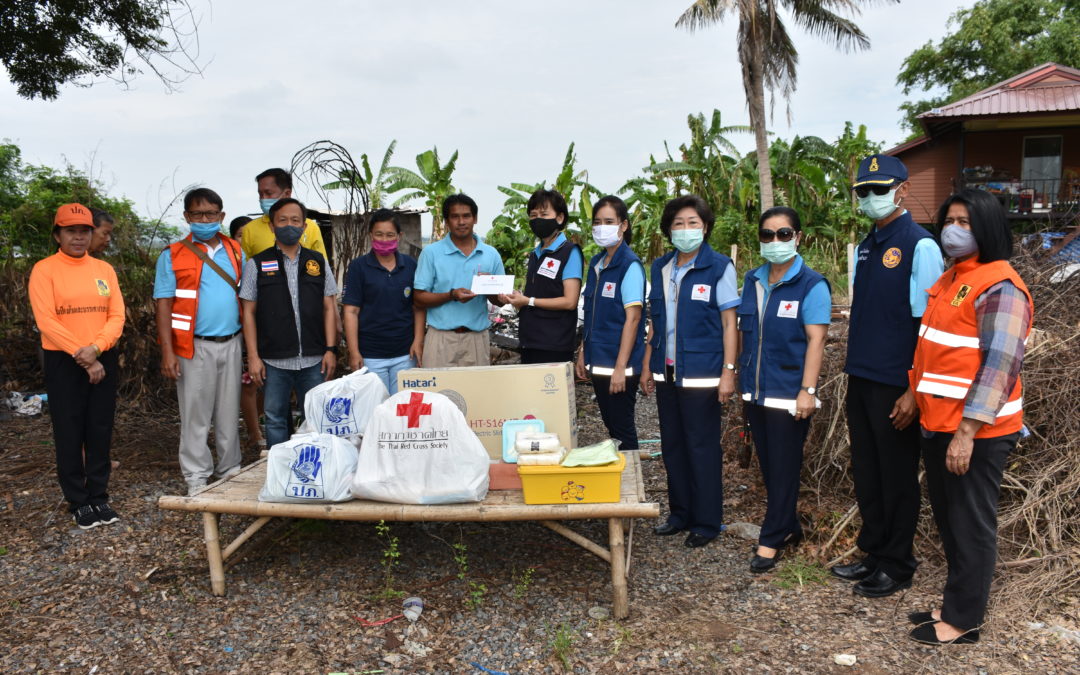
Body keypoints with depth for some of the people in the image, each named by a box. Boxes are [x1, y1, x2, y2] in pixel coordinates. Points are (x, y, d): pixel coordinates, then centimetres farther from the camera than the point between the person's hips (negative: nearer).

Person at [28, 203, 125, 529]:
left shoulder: (104, 269, 7)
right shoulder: (44, 270, -4)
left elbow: (117, 315, 1)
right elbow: (46, 320, -12)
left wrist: (95, 349, -15)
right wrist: (81, 357, -16)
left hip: (104, 359, 3)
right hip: (64, 362, -3)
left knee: (100, 431, 8)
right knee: (69, 434, 4)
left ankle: (99, 496, 19)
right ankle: (78, 501, 14)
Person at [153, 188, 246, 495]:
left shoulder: (235, 251, 9)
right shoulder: (173, 256, -1)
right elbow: (163, 304, -4)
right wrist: (167, 351, -11)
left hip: (231, 343, 3)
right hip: (195, 346, -3)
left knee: (229, 411, 11)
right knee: (195, 414, 3)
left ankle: (230, 469, 23)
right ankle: (197, 476, 13)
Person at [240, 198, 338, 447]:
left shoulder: (318, 262, 9)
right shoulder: (256, 265, 4)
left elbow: (329, 308, 8)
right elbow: (249, 312, 3)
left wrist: (331, 349, 1)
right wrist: (253, 356, -4)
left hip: (314, 360, 1)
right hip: (273, 361, -1)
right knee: (275, 420, 7)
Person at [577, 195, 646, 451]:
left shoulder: (630, 265, -12)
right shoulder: (596, 263, 10)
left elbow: (632, 318, -16)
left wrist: (620, 367, -19)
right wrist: (583, 354, 14)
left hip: (619, 364, -7)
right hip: (597, 361, 7)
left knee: (622, 428, 3)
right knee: (610, 425, 16)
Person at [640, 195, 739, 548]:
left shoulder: (719, 267, -5)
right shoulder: (660, 267, 10)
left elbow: (729, 322, -7)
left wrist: (728, 371, -13)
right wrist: (647, 366, 12)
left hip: (701, 373, -5)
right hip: (666, 371, 6)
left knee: (703, 447, 2)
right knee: (672, 445, 12)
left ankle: (707, 521, 14)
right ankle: (681, 512, 26)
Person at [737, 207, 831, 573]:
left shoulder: (811, 285, -8)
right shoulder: (752, 281, 10)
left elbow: (816, 339, -13)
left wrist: (808, 390, -19)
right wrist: (742, 378, 14)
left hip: (788, 394, -6)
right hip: (755, 392, 6)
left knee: (784, 468, 2)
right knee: (768, 466, 14)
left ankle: (771, 540, 12)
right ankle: (789, 527, 29)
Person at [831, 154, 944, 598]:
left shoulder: (920, 246, -11)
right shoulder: (866, 247, 12)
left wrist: (915, 390, -17)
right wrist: (854, 373, 14)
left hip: (895, 385, -7)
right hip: (861, 378, 7)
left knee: (897, 477, 6)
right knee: (866, 474, 15)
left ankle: (897, 566, 20)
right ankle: (873, 554, 30)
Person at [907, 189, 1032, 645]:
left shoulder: (1000, 287, -15)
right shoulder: (949, 279, 13)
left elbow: (1000, 367, -21)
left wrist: (967, 432, -23)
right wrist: (917, 399, 16)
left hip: (976, 431, -9)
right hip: (938, 425, 9)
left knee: (971, 526, 4)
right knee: (948, 520, 18)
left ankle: (963, 620, 17)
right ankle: (955, 603, 32)